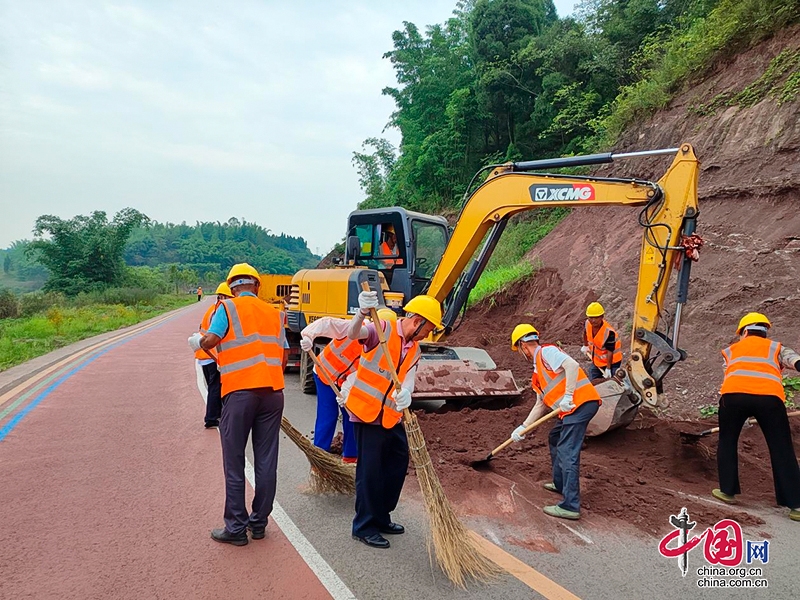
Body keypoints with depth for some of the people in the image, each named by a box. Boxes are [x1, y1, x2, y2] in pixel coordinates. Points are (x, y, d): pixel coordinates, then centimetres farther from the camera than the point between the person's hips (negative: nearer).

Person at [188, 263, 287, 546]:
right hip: (273, 392, 4)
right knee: (266, 461, 10)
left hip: (240, 392, -4)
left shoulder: (228, 307, 1)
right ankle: (259, 523, 20)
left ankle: (236, 527, 11)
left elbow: (210, 340, -13)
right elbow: (283, 357, 12)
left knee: (234, 462, 6)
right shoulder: (274, 313, 14)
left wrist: (197, 342, 8)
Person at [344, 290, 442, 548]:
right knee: (370, 470, -2)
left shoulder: (414, 351, 9)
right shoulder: (384, 329, -11)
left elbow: (408, 380, -8)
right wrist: (362, 313, -53)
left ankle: (380, 517, 32)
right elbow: (353, 334, -31)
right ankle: (364, 527, 14)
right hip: (367, 411, -8)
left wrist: (405, 394, -32)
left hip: (391, 415, 8)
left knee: (398, 463, 14)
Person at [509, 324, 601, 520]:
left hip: (581, 402, -11)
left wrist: (568, 396, -25)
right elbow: (541, 405, 28)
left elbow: (572, 365, -20)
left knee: (567, 453, -12)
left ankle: (570, 506, -11)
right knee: (555, 438, 26)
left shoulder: (546, 352, -3)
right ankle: (560, 484, 37)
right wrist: (523, 427, 28)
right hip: (573, 408, 11)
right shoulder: (537, 372, 24)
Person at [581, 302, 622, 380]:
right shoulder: (587, 323, -17)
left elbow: (610, 351, -29)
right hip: (596, 360, 7)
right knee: (592, 382, 18)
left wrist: (608, 368, -25)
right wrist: (585, 346, 20)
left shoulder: (609, 332, -35)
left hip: (612, 361, -7)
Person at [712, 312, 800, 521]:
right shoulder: (776, 347, 28)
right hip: (769, 396, 0)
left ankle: (728, 491, 22)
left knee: (727, 441, 20)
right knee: (782, 449, 10)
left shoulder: (731, 349, 32)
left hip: (734, 394, 0)